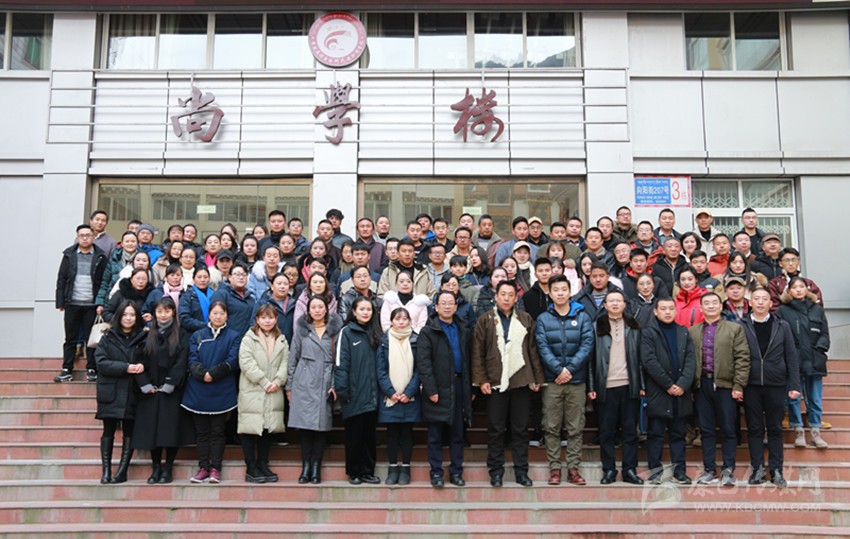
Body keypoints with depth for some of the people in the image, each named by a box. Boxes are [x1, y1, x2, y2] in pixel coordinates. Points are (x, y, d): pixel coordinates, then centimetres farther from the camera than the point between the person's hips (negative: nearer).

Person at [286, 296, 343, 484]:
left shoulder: (335, 329, 7)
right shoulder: (301, 329, 9)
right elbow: (293, 358, 11)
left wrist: (336, 384, -3)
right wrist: (289, 385, 9)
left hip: (326, 383, 0)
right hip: (304, 383, 0)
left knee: (322, 425, 0)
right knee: (305, 424, -3)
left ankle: (316, 467, 8)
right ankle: (305, 467, 6)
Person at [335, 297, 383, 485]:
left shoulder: (375, 334, 13)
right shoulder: (347, 332, -3)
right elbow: (340, 363, -8)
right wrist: (342, 390, -13)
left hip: (372, 395, 4)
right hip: (354, 395, -4)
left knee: (369, 435, 9)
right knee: (354, 435, 4)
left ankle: (367, 471, 18)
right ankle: (354, 472, 15)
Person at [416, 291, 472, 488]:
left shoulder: (463, 331, 13)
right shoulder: (428, 331, -2)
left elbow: (468, 361, 12)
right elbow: (423, 363, -9)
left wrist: (470, 388, 7)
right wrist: (431, 390, -15)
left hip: (459, 386, 4)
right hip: (438, 388, -4)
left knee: (457, 433, 9)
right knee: (435, 435, 4)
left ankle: (456, 471, 18)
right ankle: (436, 472, 13)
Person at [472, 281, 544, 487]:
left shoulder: (526, 319, 9)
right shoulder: (485, 321, 4)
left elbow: (533, 351, 9)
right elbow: (477, 353, 2)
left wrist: (537, 378, 4)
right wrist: (481, 380, -5)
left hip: (521, 381, 1)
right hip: (496, 383, -1)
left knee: (520, 429, 7)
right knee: (496, 429, 4)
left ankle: (521, 471, 15)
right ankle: (496, 471, 12)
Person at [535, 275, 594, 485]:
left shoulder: (582, 317, 5)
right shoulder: (543, 319, 4)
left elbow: (587, 346, -5)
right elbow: (543, 348, -5)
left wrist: (570, 368, -15)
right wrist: (558, 369, -17)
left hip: (577, 380, 0)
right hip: (551, 381, 0)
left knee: (575, 428, 6)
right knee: (552, 428, 4)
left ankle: (573, 467, 14)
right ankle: (554, 468, 12)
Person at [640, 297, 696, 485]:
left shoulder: (683, 332, 13)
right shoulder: (648, 332, -1)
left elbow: (691, 360, 4)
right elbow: (649, 360, -10)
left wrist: (683, 384, -9)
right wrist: (668, 385, -12)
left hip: (681, 391, 4)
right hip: (657, 392, -4)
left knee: (678, 433, 9)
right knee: (655, 433, 1)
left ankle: (679, 470, 14)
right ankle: (655, 470, 8)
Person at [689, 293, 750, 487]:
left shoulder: (735, 329, 3)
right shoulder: (692, 331, 10)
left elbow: (742, 359, -2)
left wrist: (738, 385, -9)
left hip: (725, 384, -2)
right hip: (701, 384, 2)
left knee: (728, 430, 2)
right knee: (706, 429, 7)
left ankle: (728, 470, 11)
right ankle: (709, 469, 15)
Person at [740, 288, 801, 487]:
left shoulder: (782, 326, 6)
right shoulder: (741, 326, 2)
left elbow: (792, 357, 4)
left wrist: (794, 385, -3)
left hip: (775, 384, 1)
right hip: (751, 385, 0)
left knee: (775, 429, 7)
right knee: (754, 428, 6)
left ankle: (776, 470, 14)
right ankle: (758, 469, 14)